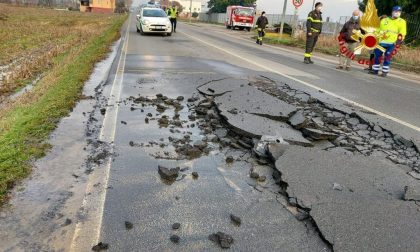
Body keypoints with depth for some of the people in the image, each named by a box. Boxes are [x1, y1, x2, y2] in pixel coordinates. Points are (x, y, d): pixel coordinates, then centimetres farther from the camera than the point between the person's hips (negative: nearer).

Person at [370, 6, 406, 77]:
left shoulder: (402, 22, 6)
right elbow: (378, 30, 19)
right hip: (381, 42, 3)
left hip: (391, 43, -3)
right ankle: (375, 70, 14)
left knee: (387, 58, -3)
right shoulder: (384, 20, 13)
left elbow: (402, 34, 1)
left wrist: (399, 41, -9)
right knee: (377, 56, 4)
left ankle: (385, 71, 4)